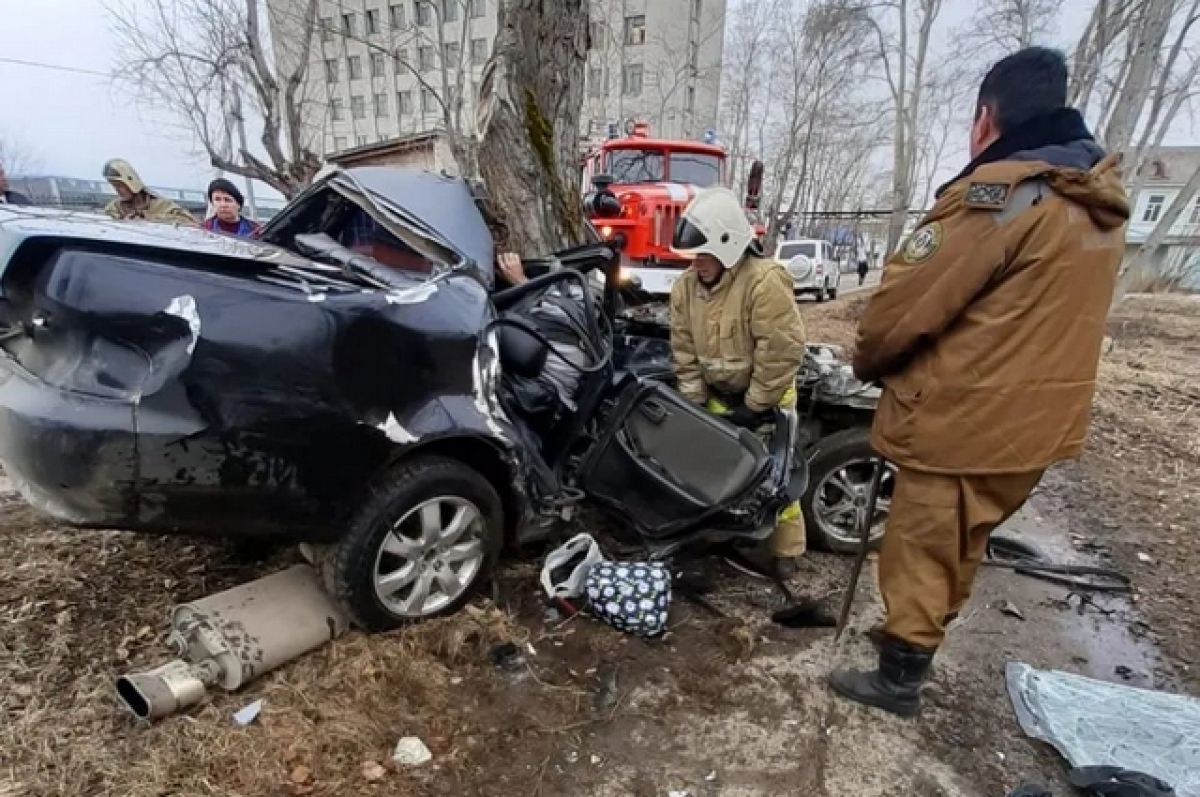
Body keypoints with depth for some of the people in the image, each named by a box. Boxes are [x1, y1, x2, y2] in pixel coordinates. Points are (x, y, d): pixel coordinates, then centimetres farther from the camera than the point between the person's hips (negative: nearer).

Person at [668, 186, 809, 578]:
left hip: (763, 398, -6)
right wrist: (695, 403, -5)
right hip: (717, 397, 6)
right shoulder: (685, 287, -5)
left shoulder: (765, 281, -26)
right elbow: (684, 351, -1)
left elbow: (783, 351, -27)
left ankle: (785, 551, 17)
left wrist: (754, 406, -21)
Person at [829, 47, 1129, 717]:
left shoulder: (1001, 192, -19)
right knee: (963, 546, 23)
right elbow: (1038, 316, 14)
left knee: (920, 552, 8)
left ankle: (899, 678, 24)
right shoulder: (1102, 203, 9)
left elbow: (904, 304, -19)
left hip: (962, 419, -9)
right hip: (1039, 420, 9)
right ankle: (917, 635, 43)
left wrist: (868, 363, 0)